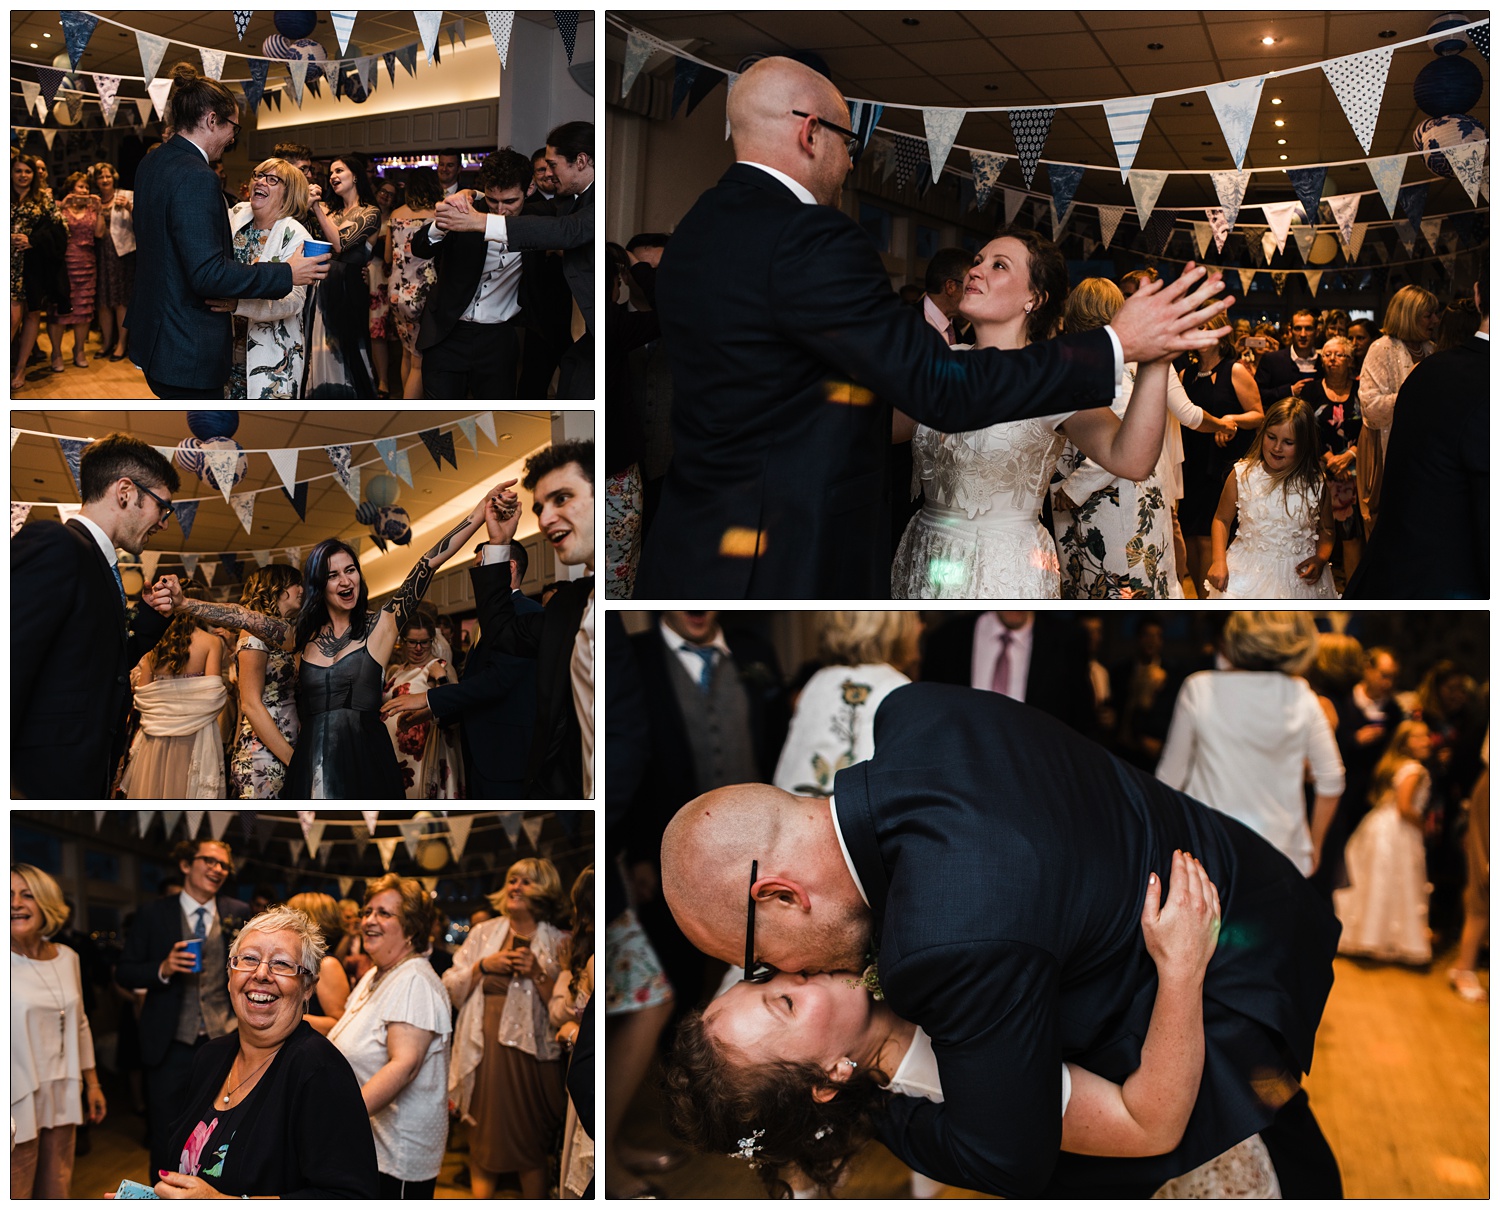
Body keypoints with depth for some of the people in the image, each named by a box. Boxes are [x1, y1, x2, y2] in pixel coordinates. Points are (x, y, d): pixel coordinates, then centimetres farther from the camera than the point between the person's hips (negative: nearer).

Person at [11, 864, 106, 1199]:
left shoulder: (67, 958, 7)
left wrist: (92, 1084, 19)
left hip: (63, 1098, 5)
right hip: (18, 1104, -5)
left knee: (58, 1191, 10)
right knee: (17, 1194, -1)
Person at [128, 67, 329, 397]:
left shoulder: (152, 164, 9)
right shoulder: (196, 178, -22)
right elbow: (208, 275, -26)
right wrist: (286, 274, -20)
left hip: (153, 331, 10)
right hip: (188, 351, -10)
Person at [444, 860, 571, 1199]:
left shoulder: (557, 943, 2)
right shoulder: (483, 934, 10)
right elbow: (451, 988, 8)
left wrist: (538, 974, -14)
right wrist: (483, 965, -6)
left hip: (531, 1054, -2)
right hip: (485, 1052, 2)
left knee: (533, 1145, 4)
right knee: (483, 1139, 7)